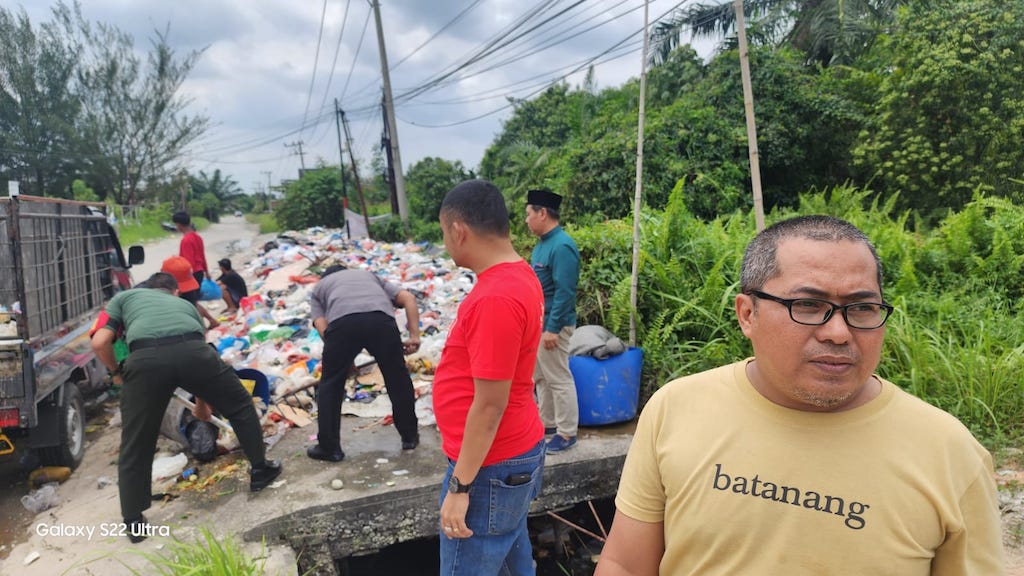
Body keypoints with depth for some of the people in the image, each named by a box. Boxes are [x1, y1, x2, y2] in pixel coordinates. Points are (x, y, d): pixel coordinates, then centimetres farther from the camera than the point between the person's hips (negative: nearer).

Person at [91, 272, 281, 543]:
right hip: (192, 350, 1)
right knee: (240, 405, 26)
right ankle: (260, 470, 36)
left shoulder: (124, 297, 34)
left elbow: (100, 342, 17)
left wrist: (116, 372, 36)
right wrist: (202, 404, 57)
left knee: (135, 447, 18)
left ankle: (134, 523, 27)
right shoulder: (185, 305, 40)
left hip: (146, 358, -1)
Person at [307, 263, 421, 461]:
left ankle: (329, 448, 25)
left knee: (330, 385, 18)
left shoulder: (320, 286, 37)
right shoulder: (370, 275, 42)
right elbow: (408, 298, 25)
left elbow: (322, 328, 17)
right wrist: (414, 336, 19)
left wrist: (342, 359, 27)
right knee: (398, 380, 20)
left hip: (342, 322, -1)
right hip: (381, 319, 2)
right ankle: (410, 437, 33)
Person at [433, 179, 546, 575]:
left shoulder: (496, 298, -26)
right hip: (516, 452, 9)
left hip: (490, 466, -9)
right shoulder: (519, 276, 4)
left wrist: (460, 486, -16)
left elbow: (489, 405, -24)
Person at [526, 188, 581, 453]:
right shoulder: (543, 243, 10)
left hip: (552, 325, -10)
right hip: (537, 322, 10)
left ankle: (567, 433, 12)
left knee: (559, 379, 0)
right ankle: (548, 423, 31)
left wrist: (553, 328, -23)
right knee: (541, 377, 18)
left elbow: (564, 292, -23)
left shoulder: (562, 246, -20)